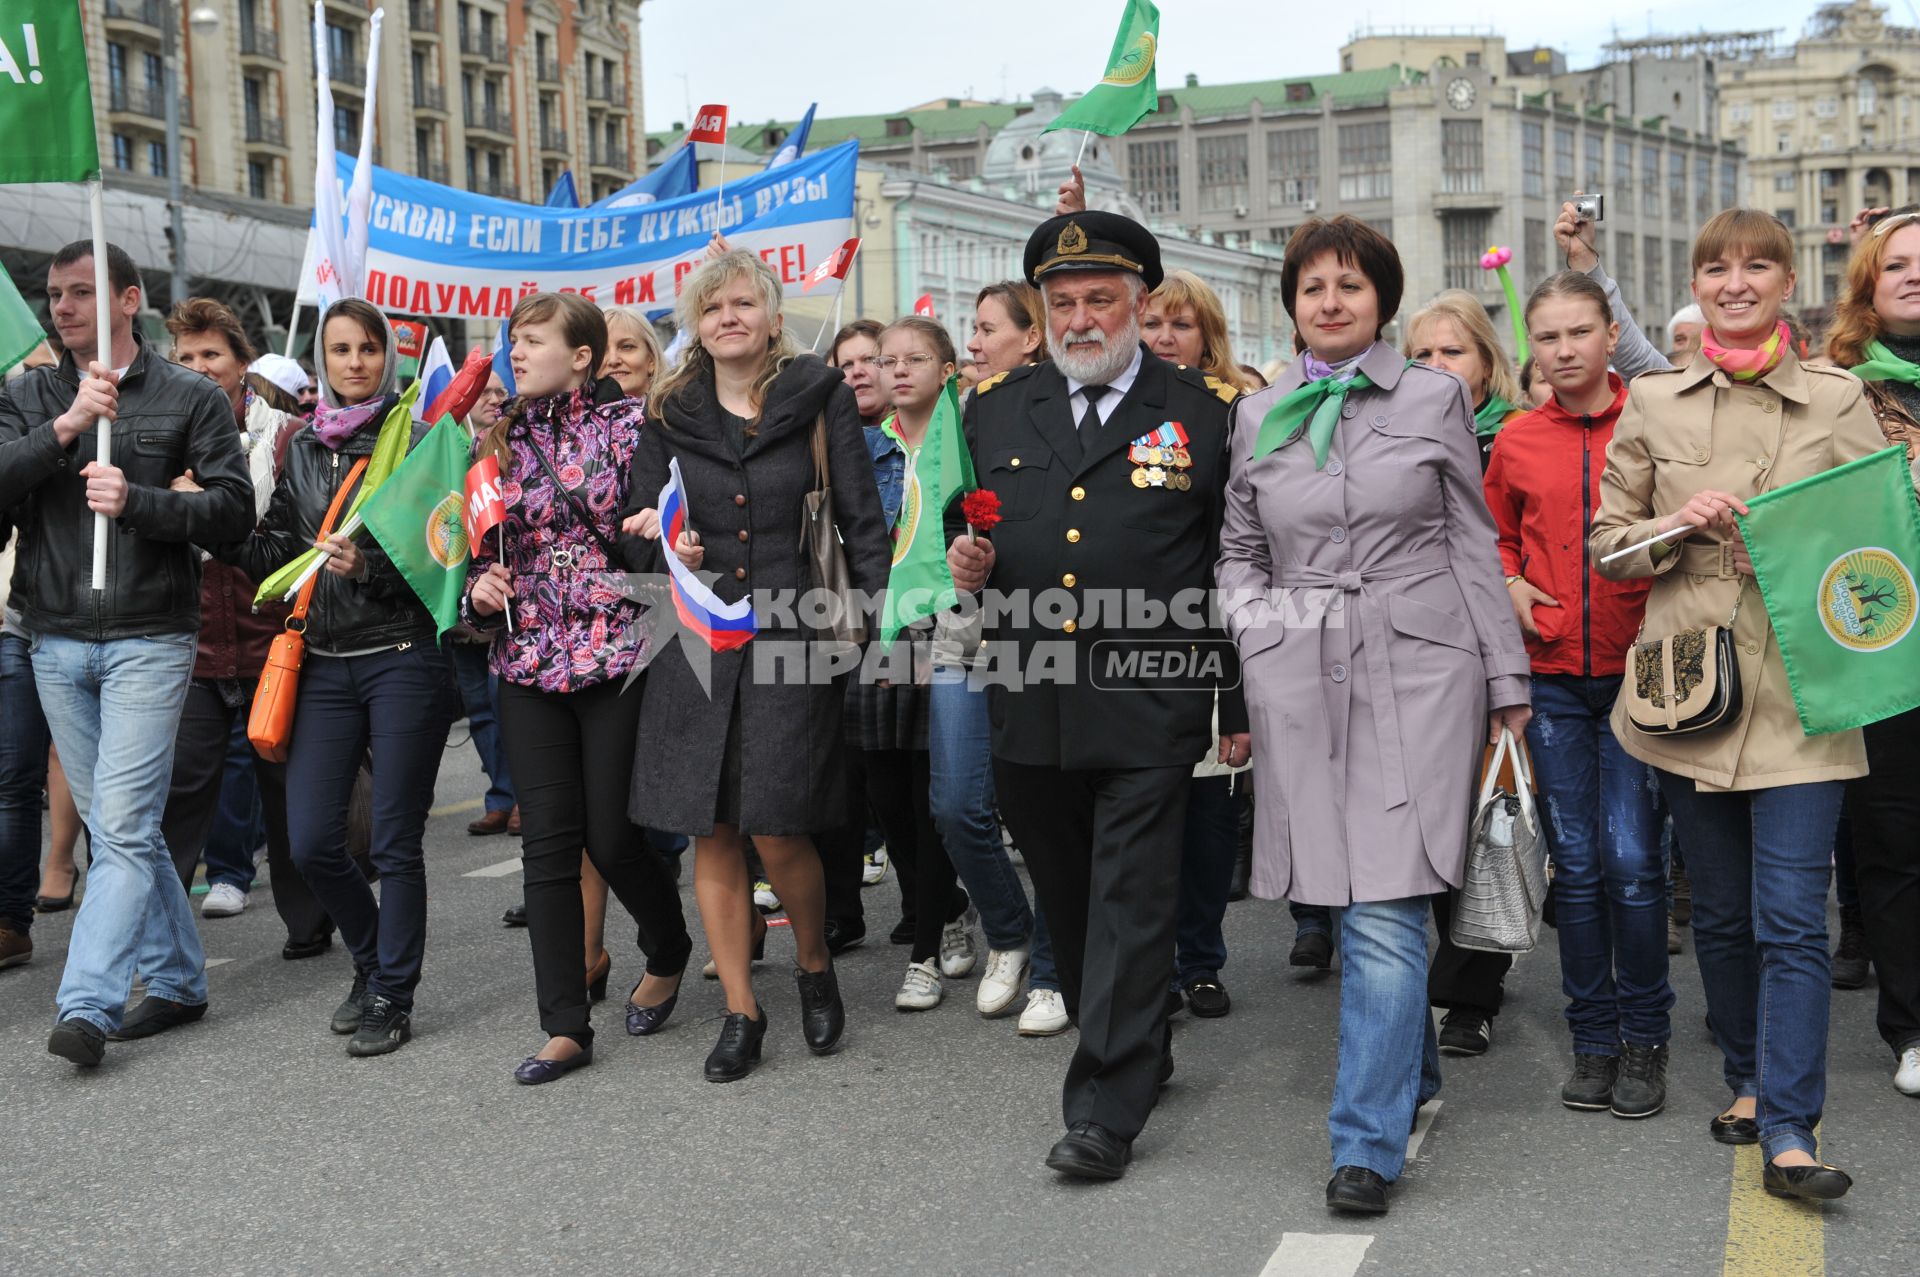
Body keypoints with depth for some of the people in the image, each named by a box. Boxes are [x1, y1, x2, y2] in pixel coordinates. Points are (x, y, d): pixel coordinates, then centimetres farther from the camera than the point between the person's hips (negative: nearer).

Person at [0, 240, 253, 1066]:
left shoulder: (190, 398, 0)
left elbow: (234, 509, -6)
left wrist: (136, 501, -20)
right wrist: (67, 427, -16)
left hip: (149, 640, -5)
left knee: (122, 826, -10)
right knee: (116, 828, 10)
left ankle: (87, 1005, -11)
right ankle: (178, 981, 21)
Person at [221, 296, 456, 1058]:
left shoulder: (413, 440, -2)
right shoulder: (302, 449, 12)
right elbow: (278, 558, 12)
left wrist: (367, 567, -22)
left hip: (403, 658, -5)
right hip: (325, 662, 5)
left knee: (394, 843, 0)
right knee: (311, 841, 4)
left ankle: (392, 998, 14)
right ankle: (373, 964, 28)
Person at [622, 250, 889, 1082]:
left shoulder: (821, 398, 3)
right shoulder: (671, 414, 10)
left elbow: (861, 517, 2)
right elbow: (641, 515, 14)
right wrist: (663, 539, -8)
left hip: (792, 634, -3)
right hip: (696, 638, 3)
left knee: (777, 827, -8)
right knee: (711, 831, 3)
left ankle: (815, 966, 21)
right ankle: (740, 1010, 16)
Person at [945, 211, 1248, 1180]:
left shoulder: (1206, 412, 2)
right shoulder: (994, 408, 11)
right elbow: (964, 527, 19)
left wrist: (1241, 708, 0)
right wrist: (963, 562, -6)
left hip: (1149, 710, -4)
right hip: (1028, 709, 4)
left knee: (1132, 903, -4)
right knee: (1067, 901, 15)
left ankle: (1106, 1108, 2)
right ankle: (1139, 1052, 34)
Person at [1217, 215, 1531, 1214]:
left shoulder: (1435, 398, 7)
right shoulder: (1258, 416, 12)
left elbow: (1474, 544, 8)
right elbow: (1238, 551, 19)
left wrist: (1506, 679, 5)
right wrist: (1258, 625, 3)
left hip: (1418, 668, -3)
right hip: (1301, 680, 3)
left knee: (1386, 909, -10)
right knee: (1347, 902, 7)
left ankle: (1369, 1141, -6)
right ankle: (1411, 1070, 30)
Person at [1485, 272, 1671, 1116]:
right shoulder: (1516, 443, 6)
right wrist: (1510, 586, 2)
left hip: (1637, 672, -2)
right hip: (1553, 675, 3)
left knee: (1631, 858, -5)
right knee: (1576, 863, 7)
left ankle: (1644, 1037, 12)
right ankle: (1593, 1038, 19)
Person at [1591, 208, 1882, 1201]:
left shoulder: (1838, 400, 4)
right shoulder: (1654, 404, 8)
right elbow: (1610, 543, 10)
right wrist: (1679, 525, -9)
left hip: (1798, 692, -2)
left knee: (1792, 918, -7)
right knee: (1720, 912, 12)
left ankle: (1789, 1133, -3)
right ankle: (1750, 1080, 30)